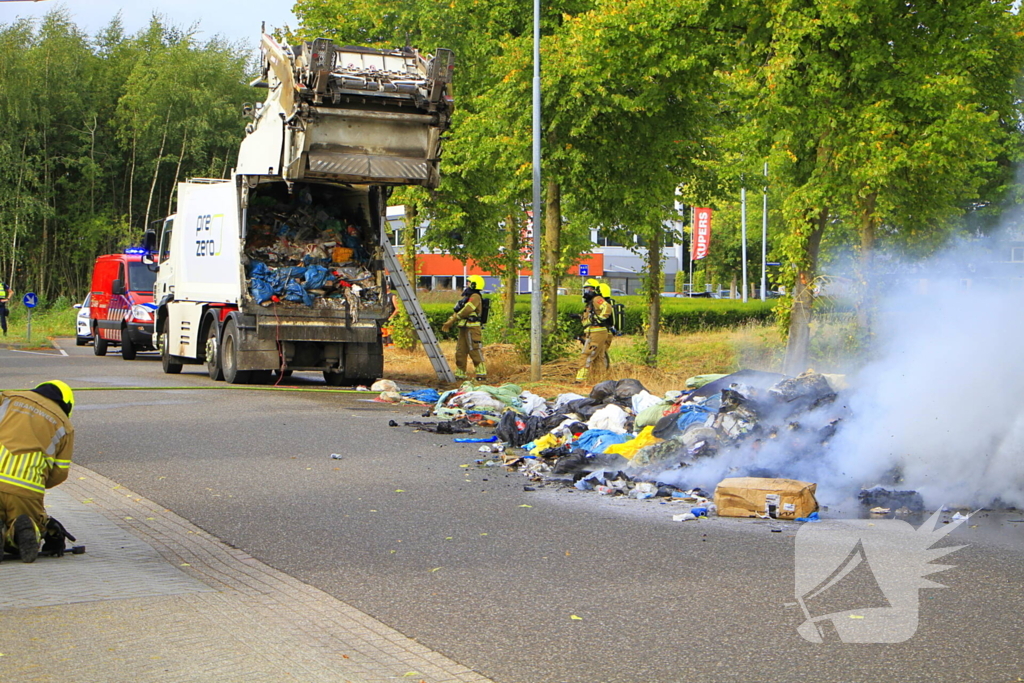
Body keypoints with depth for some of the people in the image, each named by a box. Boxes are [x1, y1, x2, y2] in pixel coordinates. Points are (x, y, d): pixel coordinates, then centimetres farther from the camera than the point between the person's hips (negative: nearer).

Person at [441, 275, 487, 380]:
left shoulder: (475, 297, -10)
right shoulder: (466, 297, 22)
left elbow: (466, 310, -20)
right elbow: (457, 312, 22)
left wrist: (453, 320, -12)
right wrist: (448, 322, 10)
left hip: (472, 328, -10)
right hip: (463, 328, 10)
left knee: (475, 352, -11)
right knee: (460, 351, 9)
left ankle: (481, 374, -10)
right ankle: (460, 373, 13)